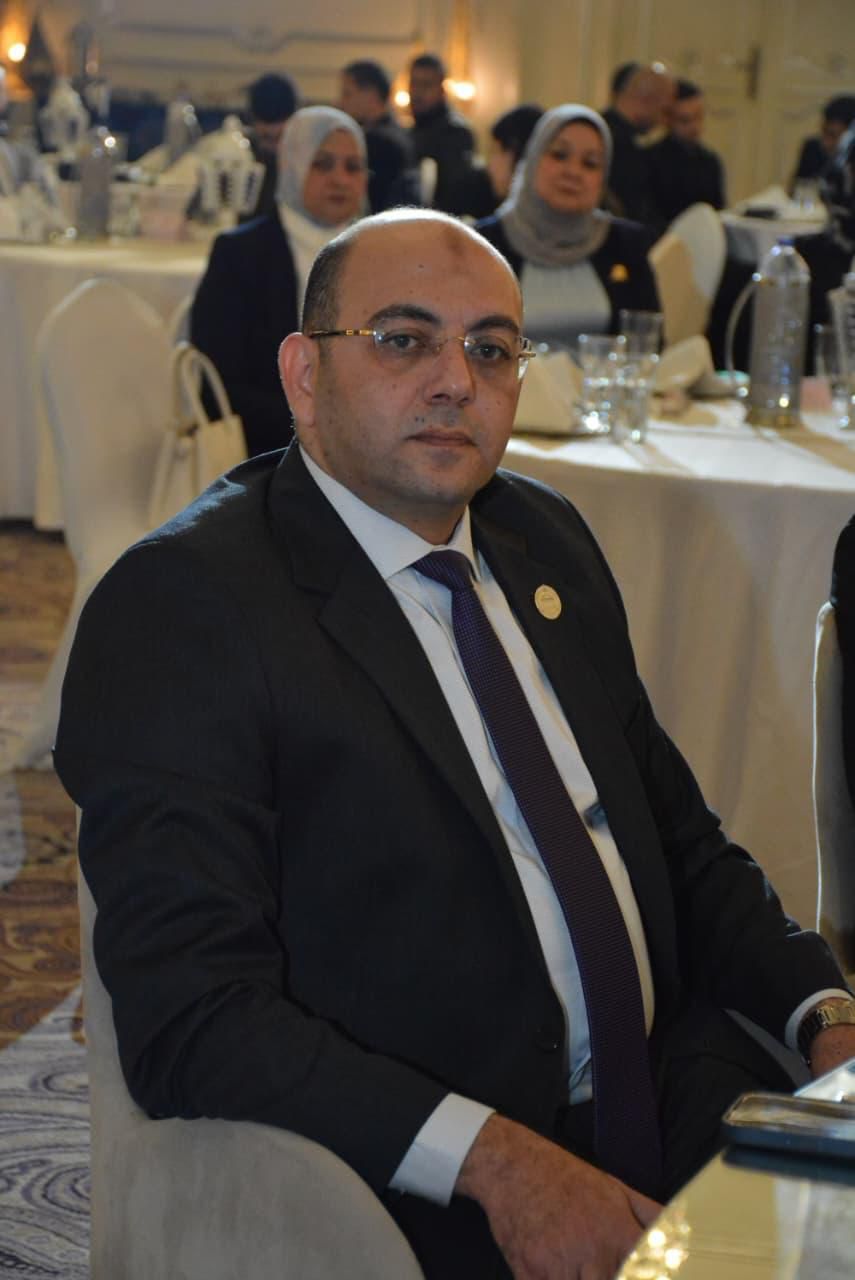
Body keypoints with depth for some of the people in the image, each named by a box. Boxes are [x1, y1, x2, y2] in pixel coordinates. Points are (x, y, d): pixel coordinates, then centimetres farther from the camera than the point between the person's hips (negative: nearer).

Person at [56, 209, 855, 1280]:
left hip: (677, 1107, 7)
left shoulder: (544, 539, 12)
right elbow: (191, 1013, -17)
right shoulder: (179, 605, -10)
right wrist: (494, 1160, -26)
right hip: (417, 1190, -6)